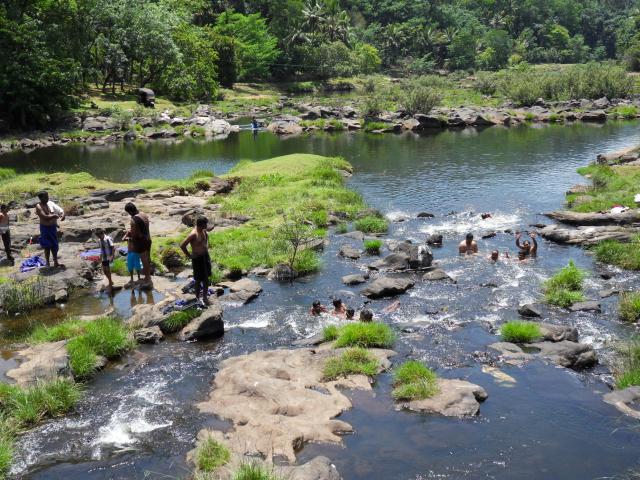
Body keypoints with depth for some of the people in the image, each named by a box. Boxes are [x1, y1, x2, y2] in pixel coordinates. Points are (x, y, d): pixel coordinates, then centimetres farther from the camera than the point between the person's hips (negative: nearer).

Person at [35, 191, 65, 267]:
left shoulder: (50, 203, 5)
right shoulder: (39, 206, -13)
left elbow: (59, 210, 8)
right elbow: (45, 217, -24)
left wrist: (62, 214, -12)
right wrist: (54, 215, -16)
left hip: (53, 227, 5)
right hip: (45, 228, -5)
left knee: (55, 245, 11)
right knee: (47, 246, 1)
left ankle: (55, 262, 22)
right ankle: (48, 263, 11)